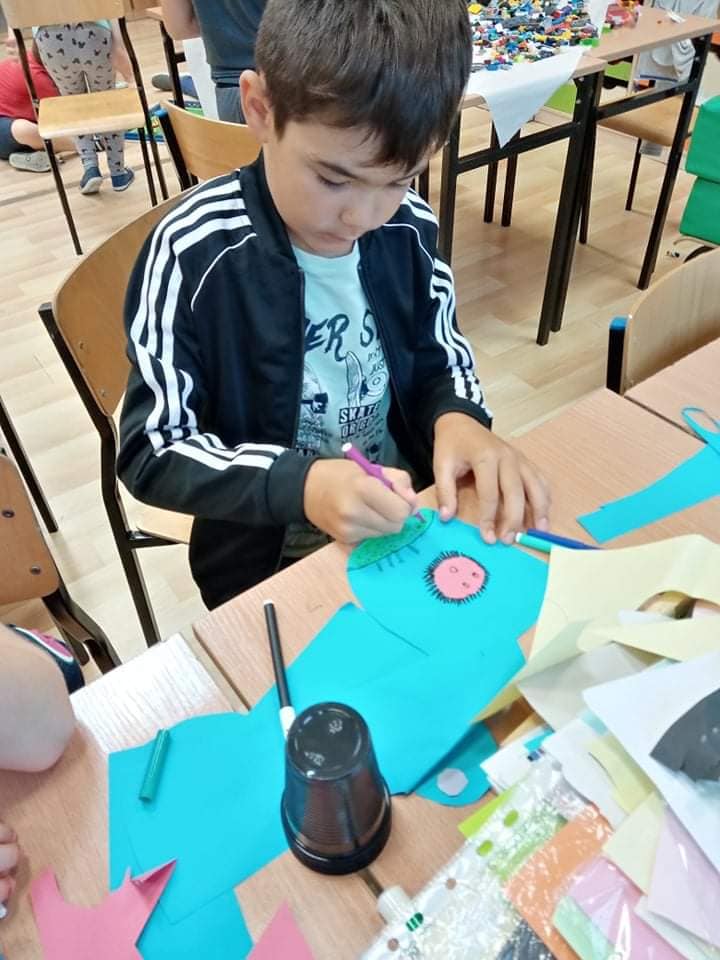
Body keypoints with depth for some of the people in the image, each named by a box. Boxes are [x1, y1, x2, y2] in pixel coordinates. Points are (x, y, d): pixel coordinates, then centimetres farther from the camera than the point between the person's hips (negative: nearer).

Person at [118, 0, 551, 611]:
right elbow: (153, 452, -15)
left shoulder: (410, 228, -7)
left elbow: (441, 360, 6)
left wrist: (458, 419, -16)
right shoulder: (194, 252, -19)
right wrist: (299, 485, -29)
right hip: (269, 564, -3)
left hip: (411, 524, 4)